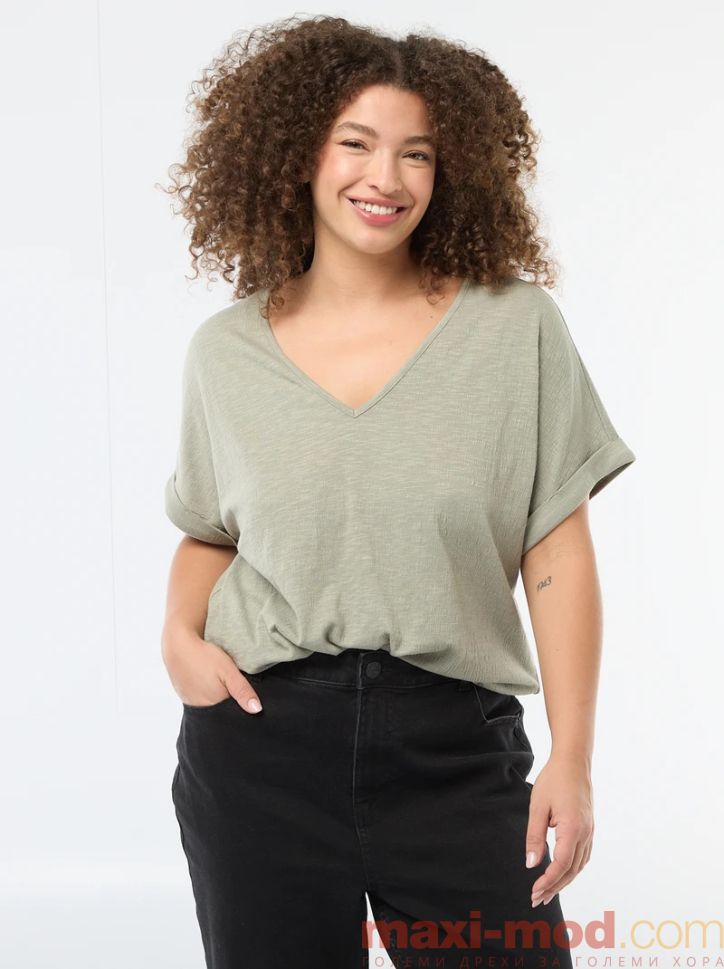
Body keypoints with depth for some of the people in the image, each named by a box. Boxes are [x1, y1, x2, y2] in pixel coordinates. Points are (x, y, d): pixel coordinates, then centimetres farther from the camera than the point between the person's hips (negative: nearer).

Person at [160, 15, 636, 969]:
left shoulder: (518, 328, -2)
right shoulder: (224, 352, 4)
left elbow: (557, 556, -2)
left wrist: (573, 757, -6)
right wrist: (181, 634, -2)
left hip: (456, 751, -1)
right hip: (259, 743, 2)